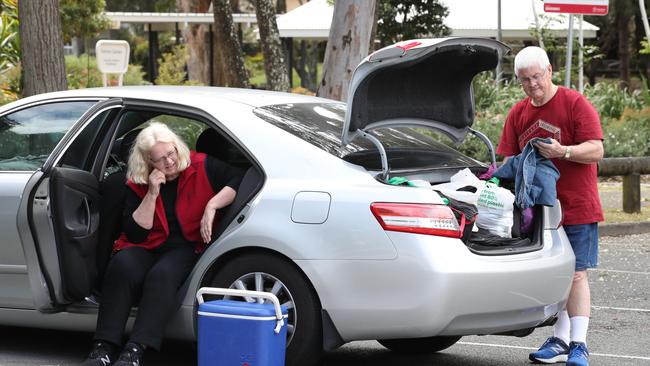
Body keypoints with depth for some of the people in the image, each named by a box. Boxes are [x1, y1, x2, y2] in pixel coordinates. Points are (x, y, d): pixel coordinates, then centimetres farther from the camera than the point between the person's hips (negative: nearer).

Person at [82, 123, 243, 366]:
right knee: (121, 266, -31)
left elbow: (239, 179, -8)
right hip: (147, 247, 2)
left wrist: (212, 206, -19)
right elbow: (134, 233, -1)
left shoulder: (201, 167, 0)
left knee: (162, 275, -36)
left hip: (186, 248, -2)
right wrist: (152, 194, -11)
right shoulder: (138, 185, 6)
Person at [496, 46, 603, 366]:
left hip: (577, 207, -5)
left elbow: (596, 150, -14)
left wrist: (562, 151, -28)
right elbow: (508, 159, 12)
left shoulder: (575, 104, -7)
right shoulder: (518, 114, 10)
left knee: (575, 274, -6)